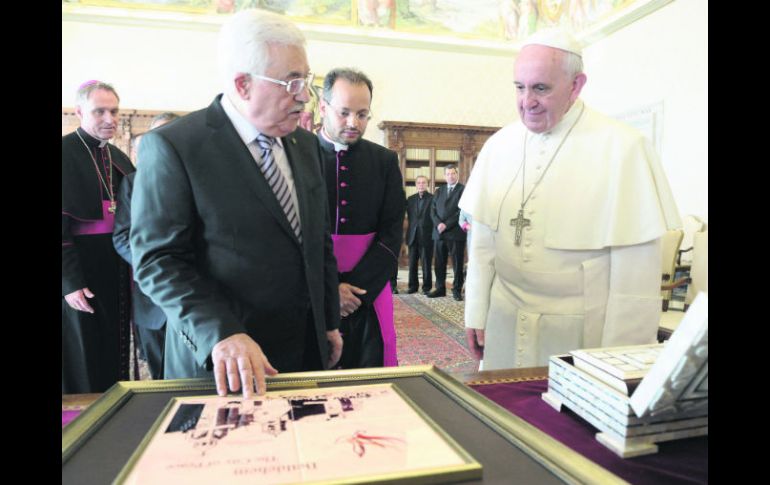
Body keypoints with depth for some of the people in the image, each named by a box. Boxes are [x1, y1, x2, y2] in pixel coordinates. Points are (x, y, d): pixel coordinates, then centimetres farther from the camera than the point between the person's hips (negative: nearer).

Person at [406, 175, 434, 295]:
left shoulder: (432, 198, -3)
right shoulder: (410, 199, 12)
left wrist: (434, 234, -8)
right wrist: (412, 227, 7)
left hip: (427, 236, -4)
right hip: (413, 236, 4)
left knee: (426, 263, 1)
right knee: (412, 263, 7)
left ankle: (426, 287, 10)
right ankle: (413, 286, 17)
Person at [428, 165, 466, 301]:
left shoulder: (463, 190, 0)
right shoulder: (439, 191, 17)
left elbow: (462, 211, -9)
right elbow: (433, 210, 10)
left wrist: (447, 224, -15)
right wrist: (438, 224, -8)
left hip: (456, 232, -5)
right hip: (439, 232, 5)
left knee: (457, 263, 1)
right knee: (439, 263, 7)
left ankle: (457, 290, 9)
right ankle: (440, 288, 16)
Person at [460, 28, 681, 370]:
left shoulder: (622, 148, -12)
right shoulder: (498, 146, 1)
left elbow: (635, 266, -12)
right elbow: (482, 239, 4)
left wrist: (621, 359, -10)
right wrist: (476, 314, 6)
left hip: (582, 332, -3)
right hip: (506, 323, 4)